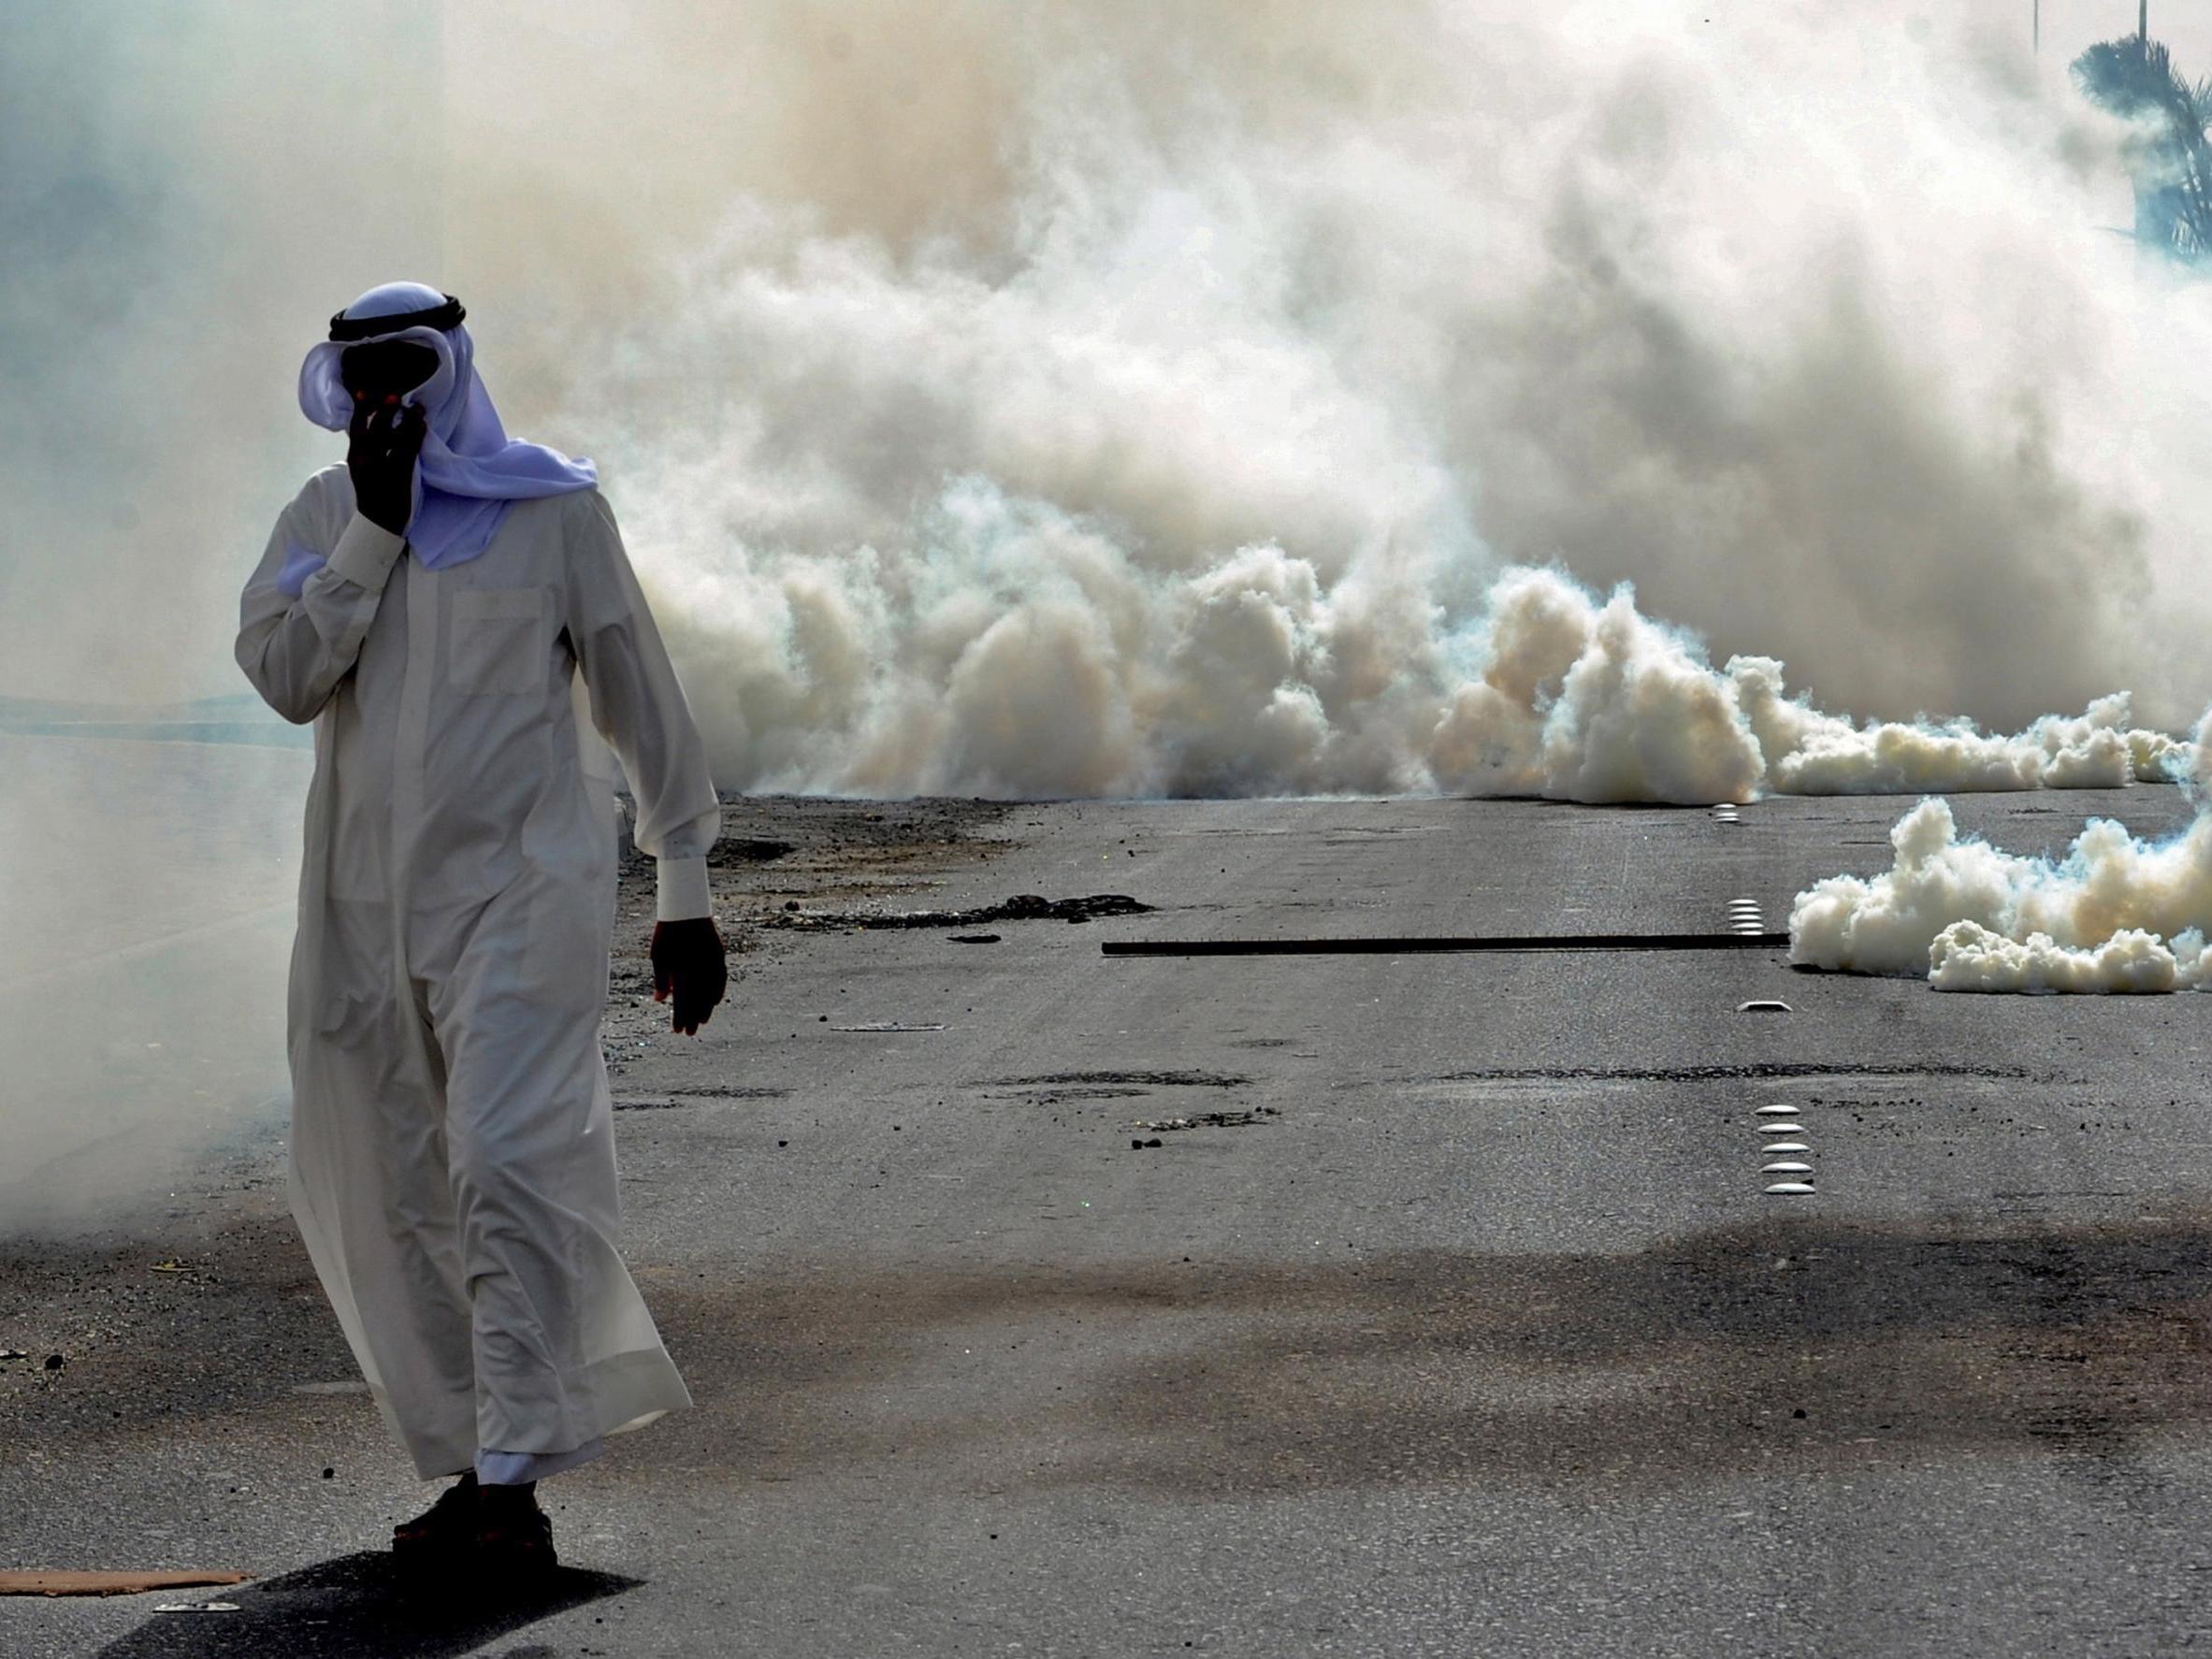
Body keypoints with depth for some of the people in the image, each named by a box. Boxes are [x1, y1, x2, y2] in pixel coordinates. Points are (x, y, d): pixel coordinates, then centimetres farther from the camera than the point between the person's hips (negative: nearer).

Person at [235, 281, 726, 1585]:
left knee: (508, 1168, -17)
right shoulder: (325, 517, 12)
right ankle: (474, 1463, 17)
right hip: (366, 909, 5)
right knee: (394, 1209, 6)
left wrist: (687, 892, 4)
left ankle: (513, 1481, -20)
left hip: (521, 890, -5)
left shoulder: (552, 512, 1)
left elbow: (642, 702, 4)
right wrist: (376, 530, -10)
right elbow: (283, 673, -4)